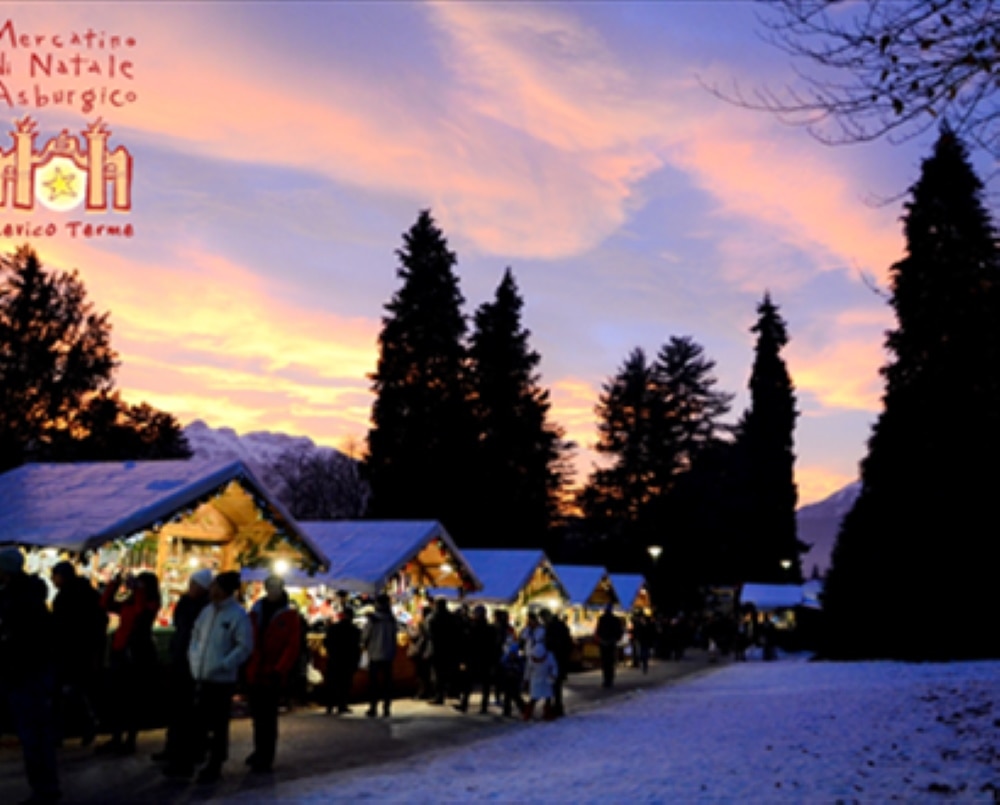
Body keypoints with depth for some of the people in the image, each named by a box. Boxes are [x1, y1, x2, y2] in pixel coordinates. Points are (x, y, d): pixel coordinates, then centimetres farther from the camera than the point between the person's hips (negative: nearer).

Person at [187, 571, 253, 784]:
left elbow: (245, 646, -12)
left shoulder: (238, 615, -11)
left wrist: (223, 665, -17)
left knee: (219, 724, 3)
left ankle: (215, 766, 13)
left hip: (222, 679, -6)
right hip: (201, 676, 6)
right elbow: (196, 633, 21)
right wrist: (193, 655, 7)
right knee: (199, 720, 12)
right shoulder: (208, 610, 8)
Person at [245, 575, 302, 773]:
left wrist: (279, 670, -17)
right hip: (254, 674, 5)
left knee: (268, 718, -2)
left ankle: (265, 757, 5)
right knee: (257, 716, 14)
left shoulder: (290, 616, -3)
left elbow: (293, 647, -9)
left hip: (272, 676, -5)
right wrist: (245, 667, 3)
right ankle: (261, 751, 27)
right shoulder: (256, 612, 10)